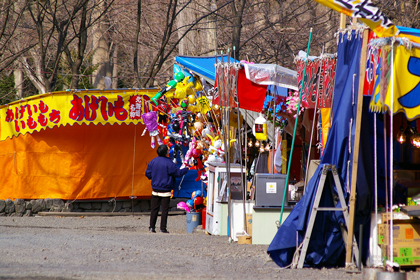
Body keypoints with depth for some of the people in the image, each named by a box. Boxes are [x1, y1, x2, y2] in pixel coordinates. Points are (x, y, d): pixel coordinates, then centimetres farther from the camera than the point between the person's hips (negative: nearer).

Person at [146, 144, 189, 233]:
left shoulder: (153, 161, 2)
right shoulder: (168, 163, -14)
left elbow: (148, 173, 8)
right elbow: (178, 173, -11)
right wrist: (187, 169, 7)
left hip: (155, 190, 5)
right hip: (165, 191, -5)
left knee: (154, 209, 10)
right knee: (164, 210, 1)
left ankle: (152, 227, 8)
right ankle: (163, 228, 0)